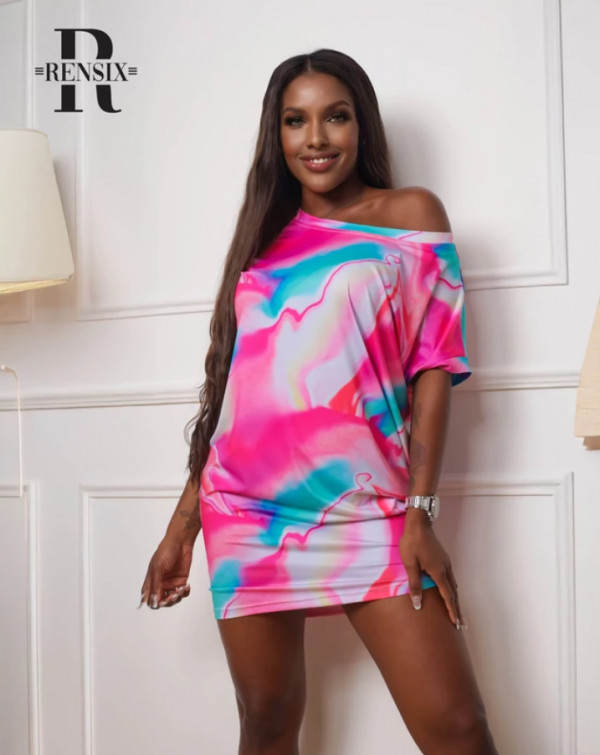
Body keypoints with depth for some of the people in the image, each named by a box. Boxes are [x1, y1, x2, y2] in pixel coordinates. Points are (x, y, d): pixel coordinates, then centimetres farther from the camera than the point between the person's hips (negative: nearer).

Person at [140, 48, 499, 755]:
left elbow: (433, 368, 0)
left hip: (366, 507, -3)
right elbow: (230, 385, 15)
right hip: (246, 508, 3)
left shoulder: (409, 214, 6)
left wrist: (420, 512, -9)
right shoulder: (265, 234, 15)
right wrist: (182, 524, 13)